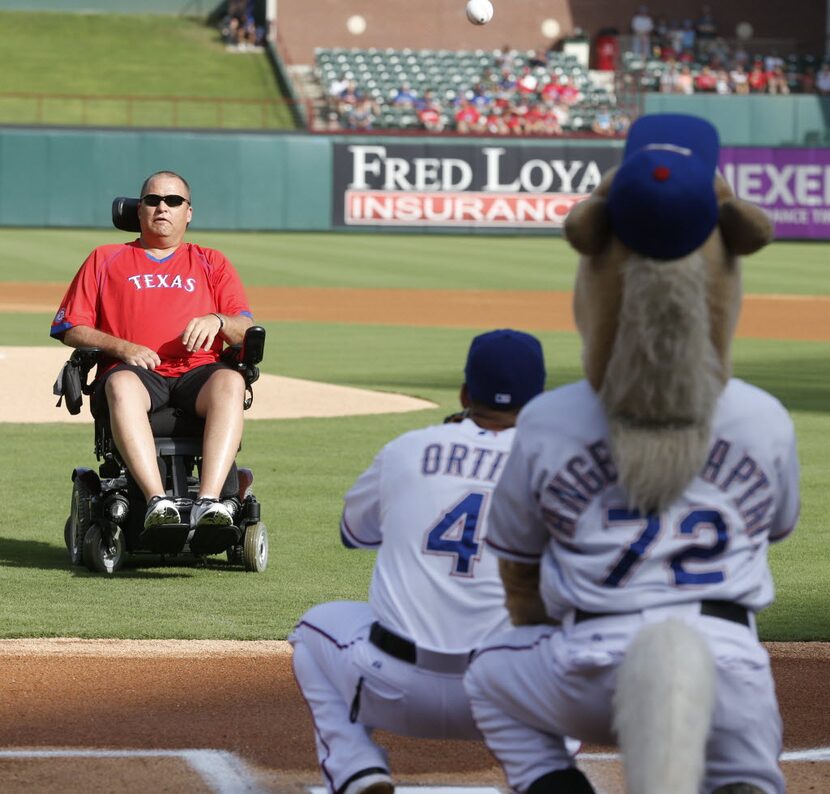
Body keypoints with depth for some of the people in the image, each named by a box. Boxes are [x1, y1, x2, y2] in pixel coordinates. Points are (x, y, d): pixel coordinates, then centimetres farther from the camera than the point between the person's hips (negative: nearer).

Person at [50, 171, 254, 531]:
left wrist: (217, 321, -11)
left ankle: (209, 502, -48)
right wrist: (121, 347, -5)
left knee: (230, 381, -36)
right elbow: (70, 329, 13)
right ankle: (157, 501, -52)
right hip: (135, 370, -1)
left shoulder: (212, 264, 25)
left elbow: (246, 331, 13)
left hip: (197, 373, 1)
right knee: (122, 384, -39)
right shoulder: (104, 260, 23)